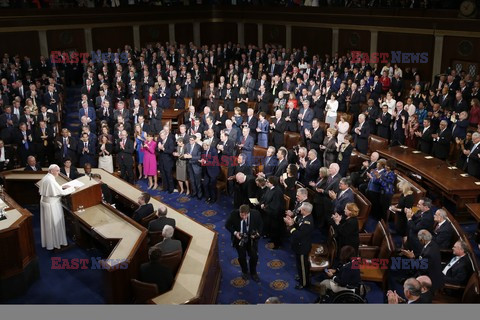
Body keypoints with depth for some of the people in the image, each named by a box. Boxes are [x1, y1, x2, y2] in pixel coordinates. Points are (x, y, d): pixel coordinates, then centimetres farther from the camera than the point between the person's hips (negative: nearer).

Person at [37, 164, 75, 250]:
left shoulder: (45, 178, 5)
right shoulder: (51, 180, -25)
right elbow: (61, 192, -24)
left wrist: (62, 187, 9)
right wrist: (71, 188, -11)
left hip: (45, 201, 9)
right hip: (52, 204, -9)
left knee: (47, 223, 18)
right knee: (54, 223, 5)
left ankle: (47, 242, 31)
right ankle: (54, 243, 16)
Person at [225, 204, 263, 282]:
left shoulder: (256, 214, -21)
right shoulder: (234, 214, -24)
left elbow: (260, 225, -3)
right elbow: (227, 225, -8)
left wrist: (258, 233, -20)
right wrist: (235, 233, -22)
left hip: (251, 239, 1)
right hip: (239, 239, 0)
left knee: (254, 256, -2)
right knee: (242, 257, 3)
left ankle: (253, 273, 26)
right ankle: (244, 272, 34)